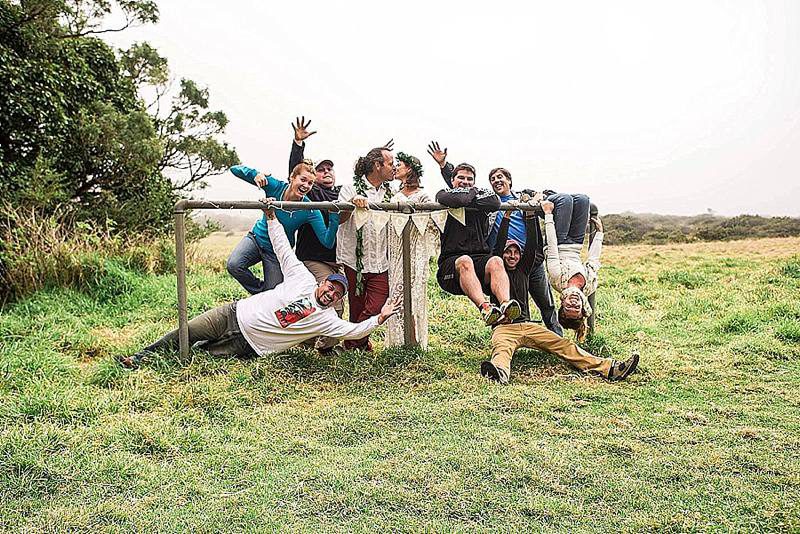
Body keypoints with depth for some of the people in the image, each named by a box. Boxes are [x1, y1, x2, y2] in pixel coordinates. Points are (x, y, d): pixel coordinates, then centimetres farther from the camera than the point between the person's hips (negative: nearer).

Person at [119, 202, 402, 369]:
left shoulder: (327, 319, -4)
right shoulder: (303, 278, -1)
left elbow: (353, 330, -15)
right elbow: (283, 249, 1)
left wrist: (380, 317, -27)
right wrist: (271, 217, -4)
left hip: (248, 345, -1)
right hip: (235, 314, 1)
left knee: (203, 355, -9)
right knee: (187, 331, -1)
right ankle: (140, 358, 15)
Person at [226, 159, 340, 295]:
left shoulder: (310, 210, -21)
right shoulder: (275, 186, -19)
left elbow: (327, 242, -26)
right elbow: (235, 169, -18)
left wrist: (334, 216, -39)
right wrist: (255, 175, -40)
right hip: (256, 238, 1)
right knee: (233, 265, -25)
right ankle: (261, 292, 3)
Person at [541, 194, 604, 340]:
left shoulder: (558, 279, -37)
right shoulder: (590, 285, -28)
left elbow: (552, 253, -35)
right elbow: (594, 259, -14)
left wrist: (548, 214, -28)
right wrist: (600, 231, 0)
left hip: (560, 246, -2)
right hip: (574, 247, 2)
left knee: (566, 199, -14)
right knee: (582, 199, -7)